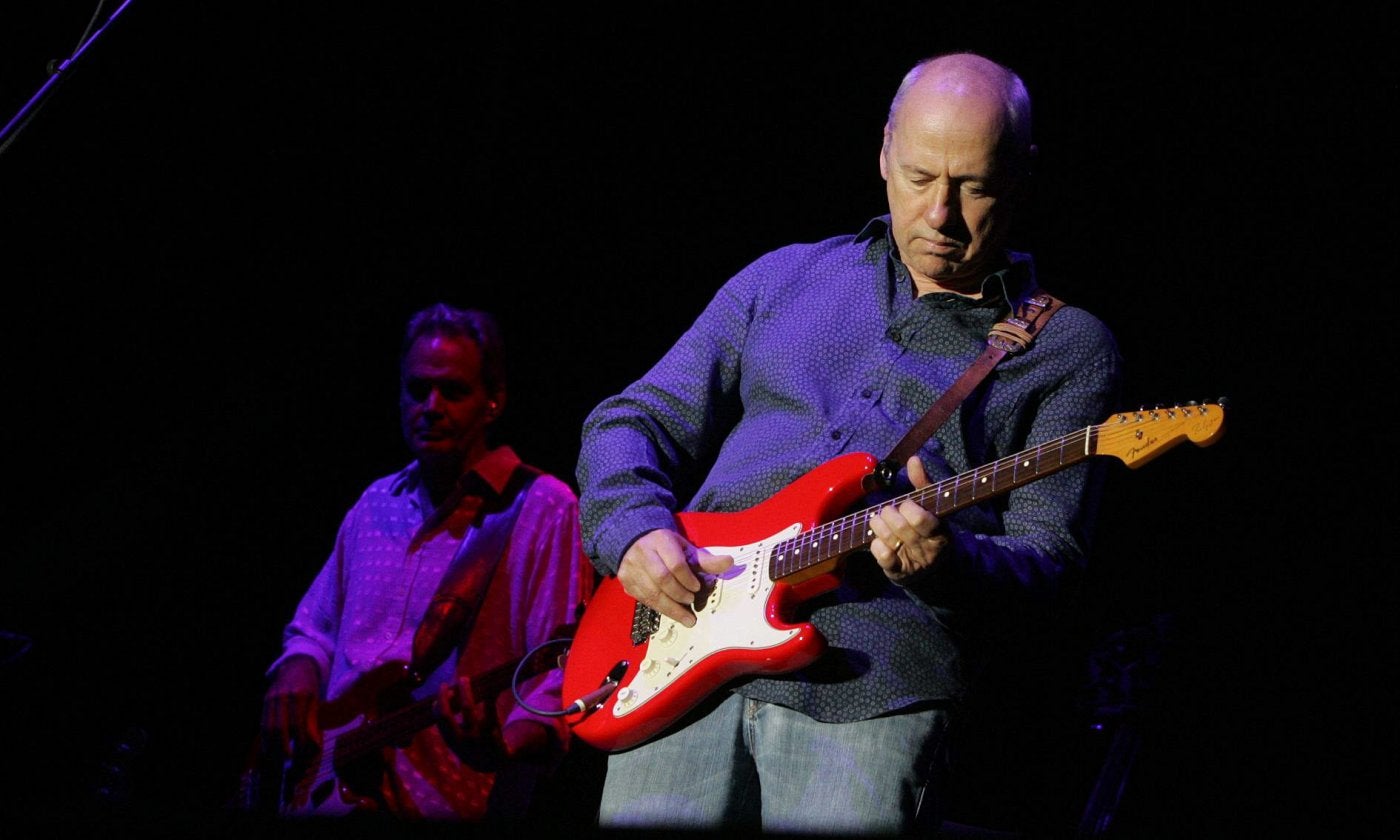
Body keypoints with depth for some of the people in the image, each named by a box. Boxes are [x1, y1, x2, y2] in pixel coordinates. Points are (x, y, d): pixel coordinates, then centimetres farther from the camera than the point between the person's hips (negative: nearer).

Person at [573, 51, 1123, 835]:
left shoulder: (1070, 349, 8)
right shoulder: (785, 278, 18)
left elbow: (1050, 556, 0)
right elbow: (635, 419, 17)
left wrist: (950, 563, -22)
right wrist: (633, 529, -4)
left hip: (874, 696, -3)